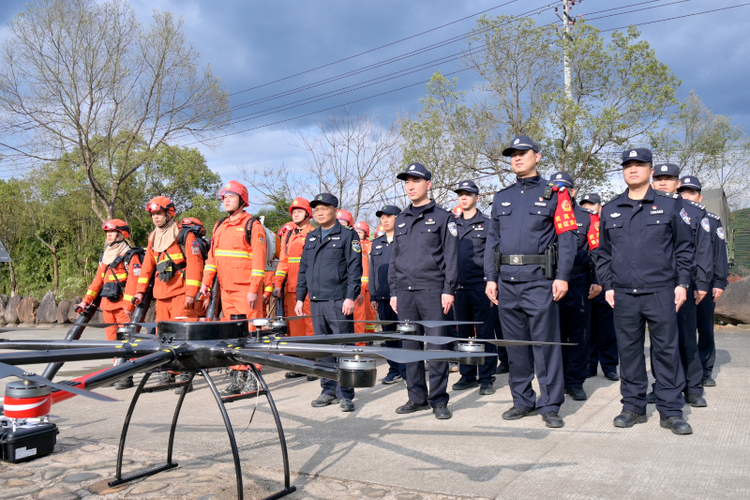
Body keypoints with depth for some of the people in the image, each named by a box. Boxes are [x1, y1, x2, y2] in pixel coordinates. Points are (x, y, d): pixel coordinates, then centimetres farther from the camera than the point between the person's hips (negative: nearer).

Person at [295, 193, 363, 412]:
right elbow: (303, 269, 19)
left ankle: (345, 394, 3)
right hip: (316, 302, 6)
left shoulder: (348, 235, 0)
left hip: (338, 302, -6)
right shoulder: (311, 237, 17)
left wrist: (350, 297, -14)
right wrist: (300, 297, 13)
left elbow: (355, 269, -6)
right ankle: (328, 390, 20)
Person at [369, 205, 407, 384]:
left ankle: (406, 371, 6)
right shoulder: (376, 243, 16)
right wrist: (373, 296, 12)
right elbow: (372, 270, 17)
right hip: (383, 296, 5)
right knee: (389, 334, 9)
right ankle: (394, 370, 18)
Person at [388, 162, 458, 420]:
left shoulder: (443, 217, 5)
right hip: (405, 291, 5)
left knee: (437, 345, -4)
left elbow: (451, 256, -1)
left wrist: (448, 289, -10)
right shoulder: (401, 220, 18)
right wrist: (393, 291, 13)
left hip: (432, 290, -5)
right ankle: (417, 397, 17)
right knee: (409, 346, 7)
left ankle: (439, 400, 5)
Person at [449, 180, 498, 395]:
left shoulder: (487, 224, 3)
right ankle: (468, 375, 19)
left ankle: (487, 378, 9)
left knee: (484, 332, 0)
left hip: (480, 286, -4)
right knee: (463, 333, 9)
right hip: (459, 287, 4)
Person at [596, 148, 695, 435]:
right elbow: (603, 253, 15)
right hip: (623, 295, 2)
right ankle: (633, 407, 17)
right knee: (629, 351, 6)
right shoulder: (610, 210, 11)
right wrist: (607, 286, 7)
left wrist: (682, 283, 1)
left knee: (667, 350, 1)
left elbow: (684, 247, 8)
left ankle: (670, 411, 11)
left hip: (661, 292, -2)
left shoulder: (670, 205, 7)